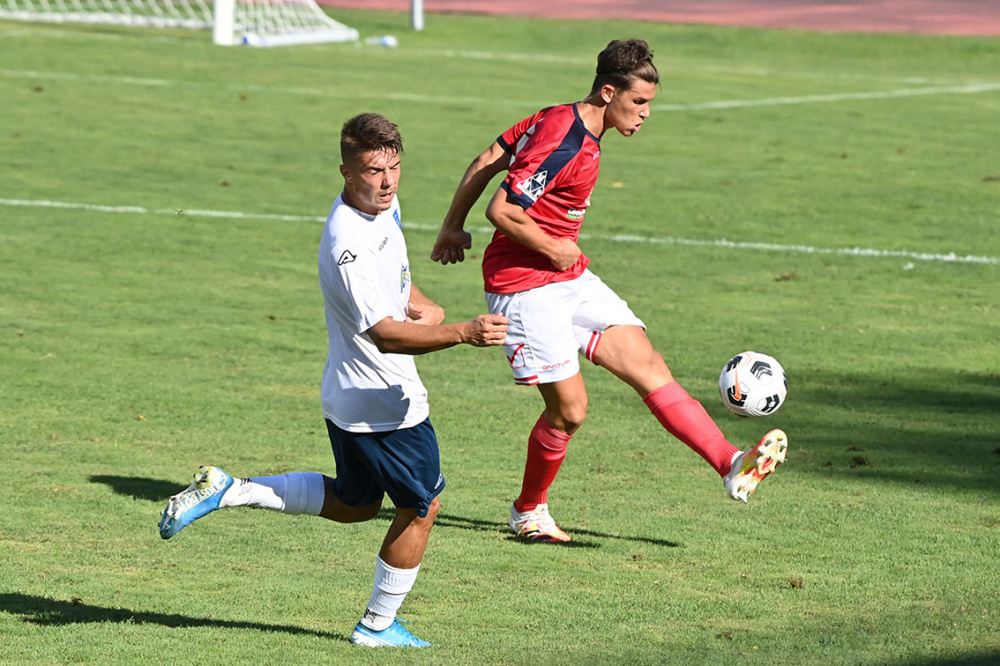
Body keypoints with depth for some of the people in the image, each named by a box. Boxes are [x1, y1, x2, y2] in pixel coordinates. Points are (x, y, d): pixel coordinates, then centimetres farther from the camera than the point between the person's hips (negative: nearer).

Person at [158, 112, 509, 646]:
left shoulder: (384, 207, 3)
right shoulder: (348, 245, -28)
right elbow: (383, 333, -32)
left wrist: (423, 305, 6)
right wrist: (464, 333, -40)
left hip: (351, 397, 10)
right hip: (384, 402, -10)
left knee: (354, 503, 25)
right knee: (421, 507, 7)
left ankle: (228, 492, 21)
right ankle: (378, 626, 22)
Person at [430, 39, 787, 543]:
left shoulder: (559, 120, 8)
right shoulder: (565, 144, -22)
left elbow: (485, 163, 14)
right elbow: (502, 211, -27)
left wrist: (454, 227, 19)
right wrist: (553, 249, -13)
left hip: (570, 279, 10)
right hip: (526, 288, -10)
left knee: (650, 368, -4)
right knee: (569, 409, -4)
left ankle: (733, 467, -13)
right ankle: (529, 511, 21)